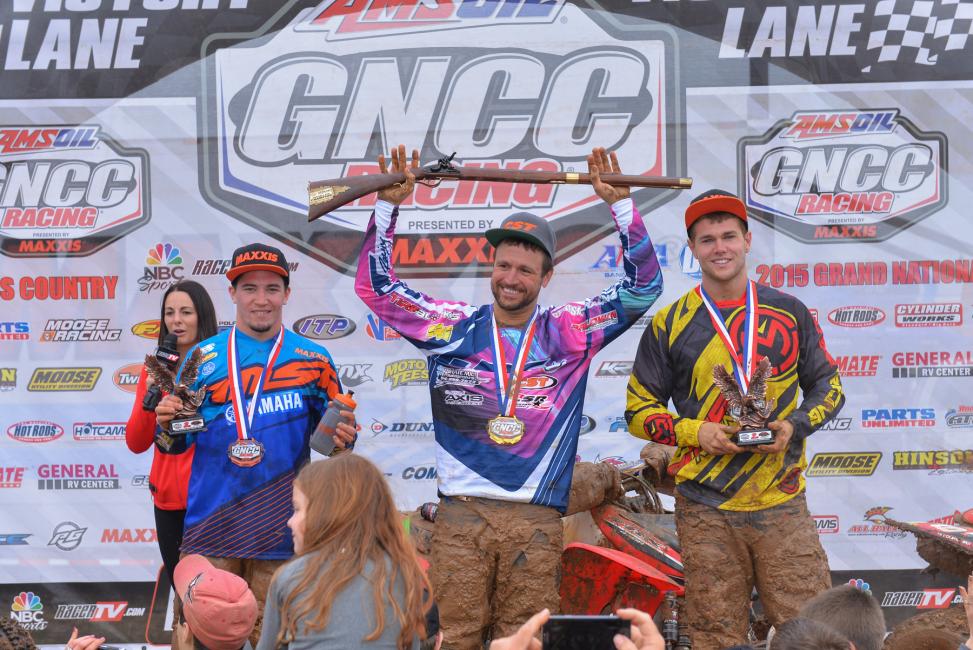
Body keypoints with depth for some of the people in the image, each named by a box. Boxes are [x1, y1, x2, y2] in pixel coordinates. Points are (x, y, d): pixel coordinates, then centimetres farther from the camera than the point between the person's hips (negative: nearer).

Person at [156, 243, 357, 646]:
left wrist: (343, 439, -11)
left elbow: (330, 435, 11)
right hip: (210, 524, 0)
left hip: (280, 532, 0)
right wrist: (169, 424, -13)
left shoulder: (314, 361, 3)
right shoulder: (203, 358, 4)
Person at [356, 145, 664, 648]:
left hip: (536, 519, 0)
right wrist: (388, 206, -1)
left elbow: (642, 286, 4)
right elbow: (376, 287, 8)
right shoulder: (453, 328, 8)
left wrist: (620, 203, -5)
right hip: (461, 512, 0)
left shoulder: (568, 333, 7)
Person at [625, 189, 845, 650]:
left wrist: (795, 426, -7)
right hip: (706, 511, -1)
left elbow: (828, 386, 14)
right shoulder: (669, 325, 4)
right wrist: (695, 432, -10)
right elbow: (638, 410, 7)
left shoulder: (789, 313, 8)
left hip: (783, 506, 1)